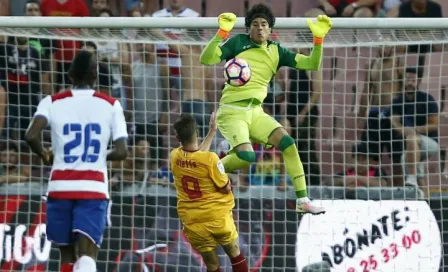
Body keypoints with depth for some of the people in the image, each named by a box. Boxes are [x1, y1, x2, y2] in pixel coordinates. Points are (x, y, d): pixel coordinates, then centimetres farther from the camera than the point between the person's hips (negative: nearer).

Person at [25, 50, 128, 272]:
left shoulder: (52, 102, 3)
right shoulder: (111, 105, 4)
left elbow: (31, 136, -13)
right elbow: (121, 152, -2)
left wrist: (43, 155, 8)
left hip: (61, 187, 1)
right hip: (94, 188, -1)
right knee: (87, 254, -11)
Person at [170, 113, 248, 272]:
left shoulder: (175, 157, -5)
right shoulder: (210, 159, -20)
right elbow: (226, 188, -11)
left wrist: (212, 132, 23)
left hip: (193, 223, 3)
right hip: (218, 217, -3)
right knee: (235, 255, 20)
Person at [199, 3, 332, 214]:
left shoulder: (276, 52, 9)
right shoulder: (238, 43, -2)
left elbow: (312, 64, 5)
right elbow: (206, 59, -12)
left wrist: (318, 38, -10)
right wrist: (222, 32, -23)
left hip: (256, 112, 5)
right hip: (232, 111, -5)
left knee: (288, 144, -9)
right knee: (246, 156, -27)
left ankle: (303, 201, -3)